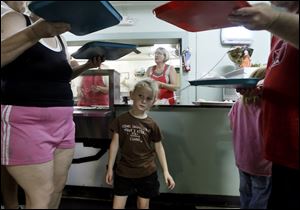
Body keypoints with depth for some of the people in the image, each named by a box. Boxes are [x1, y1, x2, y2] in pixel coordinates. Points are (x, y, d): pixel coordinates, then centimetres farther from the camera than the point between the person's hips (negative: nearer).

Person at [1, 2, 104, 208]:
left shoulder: (59, 37, 16)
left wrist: (87, 65, 8)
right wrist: (36, 32, -37)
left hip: (63, 121, 7)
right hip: (27, 122, -7)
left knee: (58, 188, 14)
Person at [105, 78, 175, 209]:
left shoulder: (152, 125, -7)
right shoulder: (121, 120, -7)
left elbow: (159, 148, 2)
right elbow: (115, 144, -1)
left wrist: (166, 171, -1)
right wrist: (110, 168, 2)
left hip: (147, 173, 0)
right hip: (124, 172, 0)